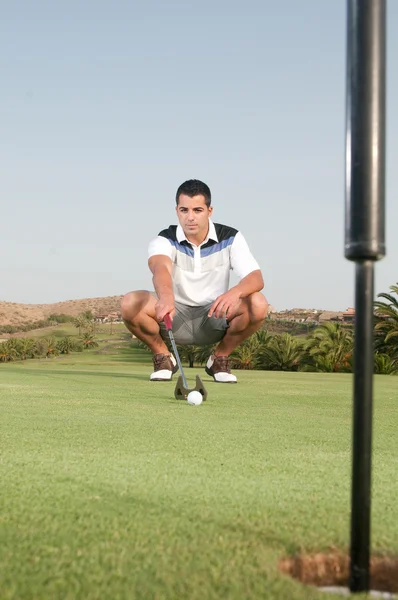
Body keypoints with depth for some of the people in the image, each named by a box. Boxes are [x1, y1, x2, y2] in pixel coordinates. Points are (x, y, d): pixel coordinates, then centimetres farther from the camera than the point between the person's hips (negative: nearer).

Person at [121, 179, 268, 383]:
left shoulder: (230, 238, -7)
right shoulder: (165, 240, -12)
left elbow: (256, 278, -19)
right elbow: (160, 267, -36)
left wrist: (235, 292, -43)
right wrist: (166, 297, -60)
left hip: (214, 316, 1)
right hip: (174, 315, -1)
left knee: (258, 304, -28)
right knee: (130, 303, -29)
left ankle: (220, 357, -1)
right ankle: (163, 356, 0)